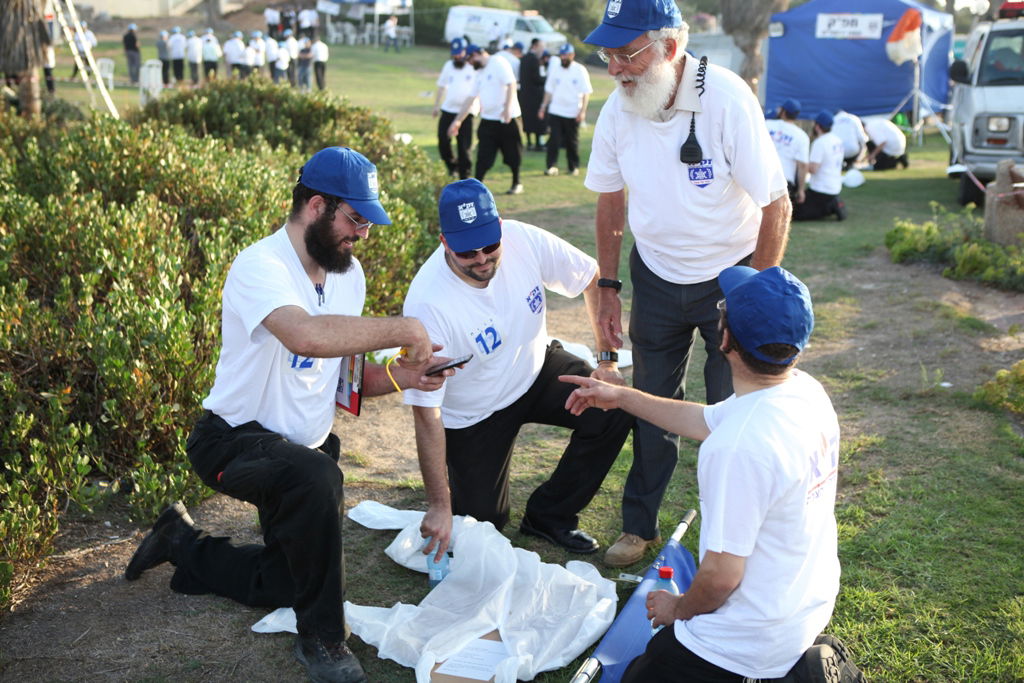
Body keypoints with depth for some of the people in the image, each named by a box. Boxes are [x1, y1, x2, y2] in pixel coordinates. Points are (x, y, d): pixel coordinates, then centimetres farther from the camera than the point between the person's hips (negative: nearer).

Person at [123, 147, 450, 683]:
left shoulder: (349, 273, 1)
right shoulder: (260, 267, -26)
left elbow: (346, 370, 5)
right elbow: (306, 335, -47)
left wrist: (399, 377, -15)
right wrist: (404, 329, -38)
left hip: (305, 444, 8)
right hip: (236, 439, -8)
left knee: (285, 586, 13)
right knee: (316, 477, -40)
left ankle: (184, 544, 38)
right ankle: (321, 637, -21)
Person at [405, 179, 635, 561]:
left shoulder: (523, 240, -23)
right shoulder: (428, 304, -33)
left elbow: (594, 281, -5)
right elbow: (426, 413, -29)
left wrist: (606, 360, -9)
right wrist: (439, 506, -27)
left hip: (536, 368, 4)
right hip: (473, 412, -3)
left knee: (615, 410, -19)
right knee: (481, 522, -3)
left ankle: (549, 515, 0)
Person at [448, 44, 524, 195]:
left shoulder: (499, 64, -8)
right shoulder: (480, 73, 15)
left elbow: (511, 85, -18)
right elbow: (471, 100, 19)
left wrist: (507, 108, -28)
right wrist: (458, 121, 16)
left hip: (508, 119, -7)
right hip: (487, 121, 7)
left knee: (513, 155, 7)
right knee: (483, 157, 0)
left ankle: (516, 184, 24)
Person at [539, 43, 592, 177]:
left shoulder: (580, 70, -2)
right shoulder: (554, 69, 8)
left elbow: (586, 93, -4)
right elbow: (549, 90, 14)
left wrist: (583, 111, -13)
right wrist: (543, 107, 8)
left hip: (573, 113, -2)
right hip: (555, 111, 2)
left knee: (572, 141, 6)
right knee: (554, 139, -7)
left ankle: (574, 167, 16)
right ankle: (552, 166, -7)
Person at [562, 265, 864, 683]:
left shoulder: (737, 447, -34)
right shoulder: (805, 391, -6)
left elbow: (721, 575, -25)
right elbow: (704, 420, 12)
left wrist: (679, 609, -4)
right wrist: (621, 397, 19)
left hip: (756, 640, -9)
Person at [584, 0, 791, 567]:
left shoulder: (726, 99, -25)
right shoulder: (619, 107, -11)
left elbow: (776, 206, -19)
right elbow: (610, 199, 5)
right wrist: (608, 286, 5)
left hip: (729, 275, -4)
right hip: (656, 276, 4)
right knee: (651, 404, 12)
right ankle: (639, 527, 28)